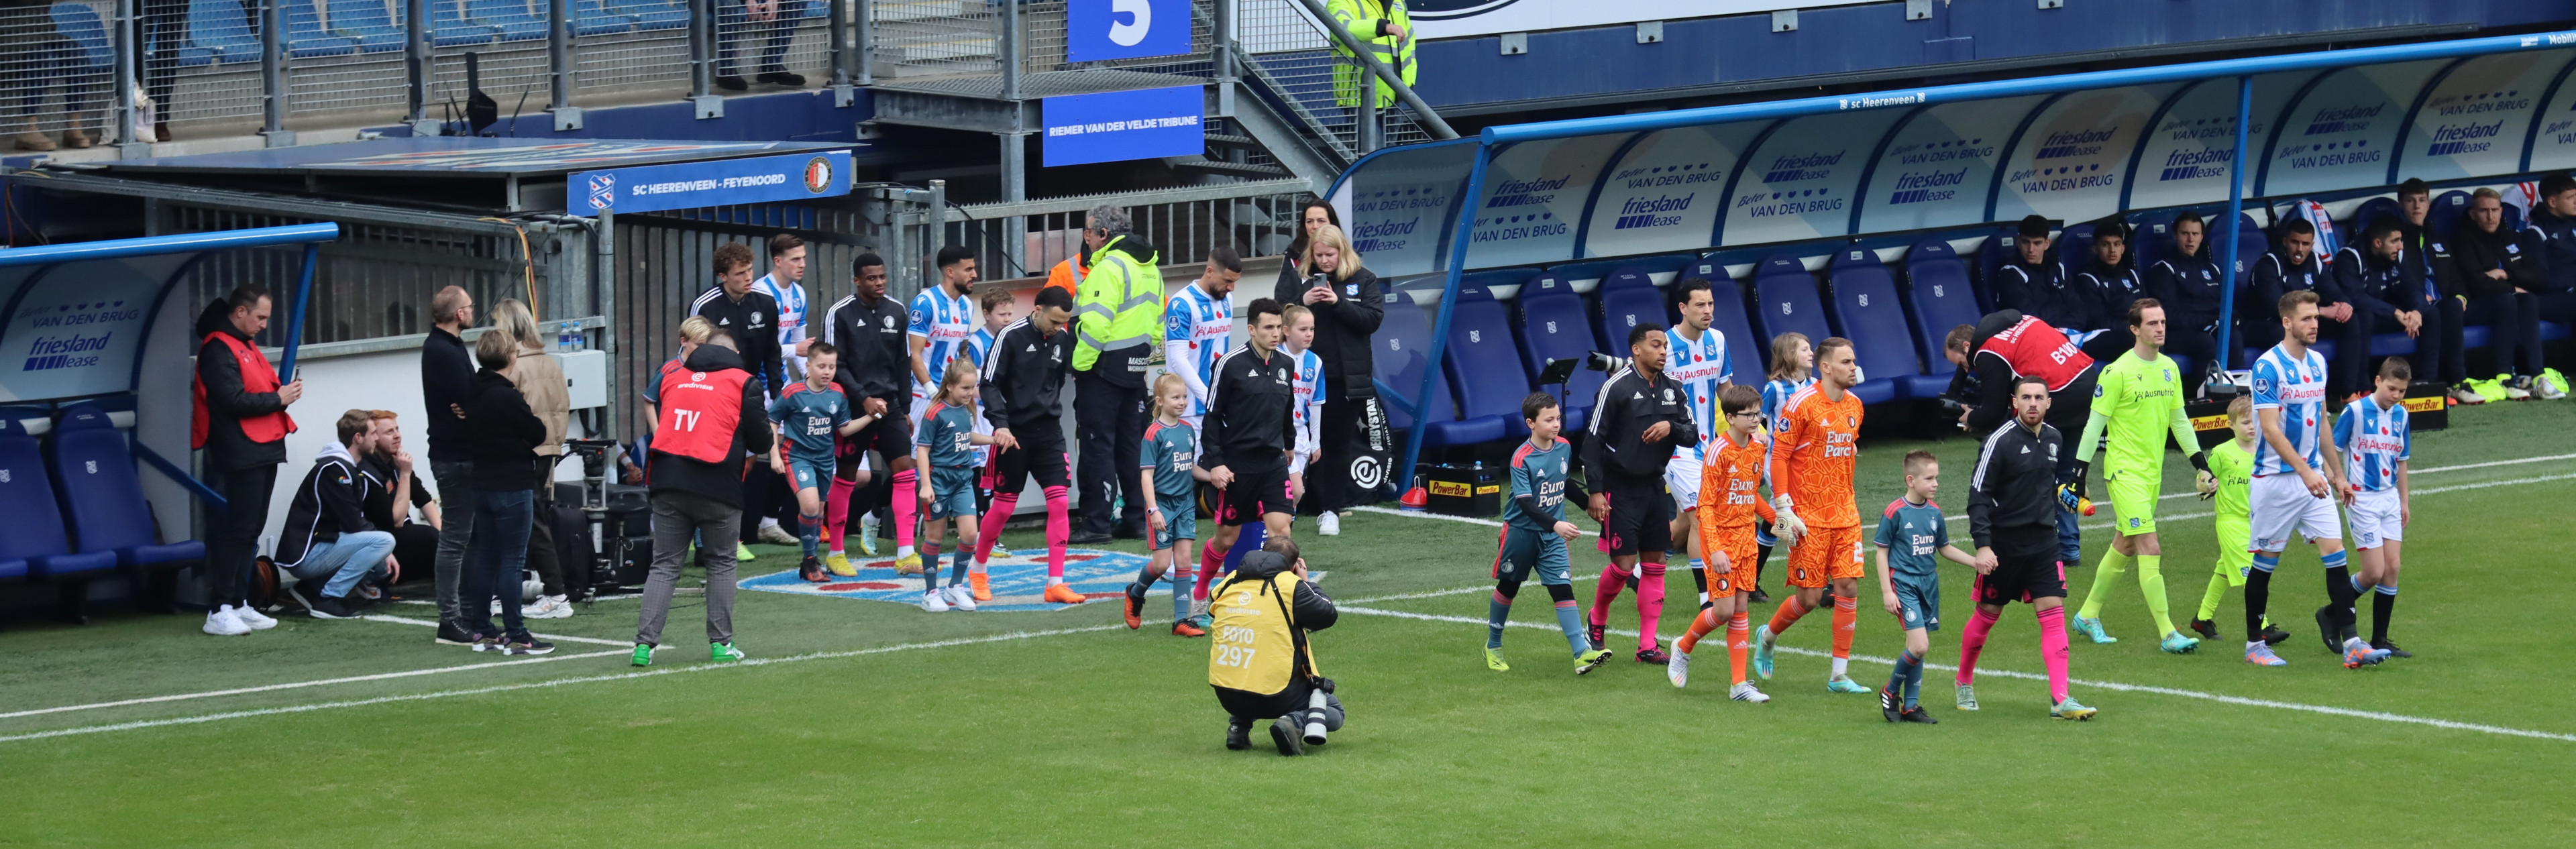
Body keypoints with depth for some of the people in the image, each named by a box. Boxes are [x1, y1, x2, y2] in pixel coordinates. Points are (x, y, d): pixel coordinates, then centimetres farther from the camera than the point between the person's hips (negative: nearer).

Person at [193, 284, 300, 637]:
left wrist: (283, 392, 3)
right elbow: (234, 400, -20)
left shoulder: (245, 345, 20)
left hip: (263, 450, 10)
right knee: (237, 529, -10)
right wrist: (278, 399, -11)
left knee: (251, 529, 11)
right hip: (241, 454, -10)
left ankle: (239, 604, 16)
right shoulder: (218, 349, -12)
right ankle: (220, 611, -9)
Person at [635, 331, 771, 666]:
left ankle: (645, 642, -2)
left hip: (668, 481, 3)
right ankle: (721, 643, 12)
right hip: (718, 487, -3)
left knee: (664, 565, 8)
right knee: (721, 563, 13)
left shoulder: (673, 378, 14)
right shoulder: (743, 382, 3)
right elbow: (761, 441, 2)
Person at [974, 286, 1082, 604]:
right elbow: (989, 383, -12)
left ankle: (1055, 584, -4)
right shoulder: (1011, 336, -12)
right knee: (1004, 507, 3)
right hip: (1014, 432, -4)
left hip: (1049, 432, 4)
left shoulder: (1063, 339, 4)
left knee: (1059, 502, -7)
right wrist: (1000, 424, -21)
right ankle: (977, 571, 25)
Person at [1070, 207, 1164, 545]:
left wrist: (1080, 363, -15)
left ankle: (1097, 523, -4)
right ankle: (1137, 518, 16)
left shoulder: (1110, 266, -15)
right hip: (1136, 368, 9)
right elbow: (1157, 320, 18)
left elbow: (1096, 323, -23)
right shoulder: (1149, 267, 14)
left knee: (1098, 444, -4)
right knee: (1131, 444, 14)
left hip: (1104, 367, -9)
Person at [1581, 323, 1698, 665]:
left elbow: (1692, 435, 10)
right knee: (1623, 565, -8)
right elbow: (1593, 440, -11)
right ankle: (1597, 621, 21)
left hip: (1654, 486, 6)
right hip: (1620, 489, -6)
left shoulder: (1671, 389, 7)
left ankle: (1648, 645, 10)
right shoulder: (1616, 386, -11)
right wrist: (1596, 491, -15)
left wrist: (1671, 427, -13)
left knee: (1654, 564, 5)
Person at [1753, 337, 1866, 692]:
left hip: (1845, 515, 6)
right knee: (1810, 597, -3)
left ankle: (1840, 675, 5)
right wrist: (1784, 511, -15)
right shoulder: (1801, 404, -12)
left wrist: (1847, 499, 17)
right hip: (1808, 517, -6)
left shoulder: (1854, 406, 9)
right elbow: (1778, 457, -11)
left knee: (1849, 587, -2)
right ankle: (1767, 636, 27)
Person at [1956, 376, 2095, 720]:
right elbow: (1978, 495, -13)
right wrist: (1983, 545, -21)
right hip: (2003, 543, -5)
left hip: (2043, 541, 5)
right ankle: (1964, 683, 31)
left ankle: (2060, 699, -10)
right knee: (1987, 615, 8)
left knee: (2054, 615, -7)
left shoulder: (2054, 439, 7)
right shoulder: (2000, 441, -12)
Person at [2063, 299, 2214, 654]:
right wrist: (2080, 473, -11)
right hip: (2124, 471, -7)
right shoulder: (2117, 372, -13)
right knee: (2151, 549, -12)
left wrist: (2201, 464, 14)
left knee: (2124, 547, 15)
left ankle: (2087, 616, 30)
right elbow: (2095, 423, -10)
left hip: (2153, 472, 7)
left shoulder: (2170, 368, 8)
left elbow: (2179, 420, 17)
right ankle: (2168, 634, -13)